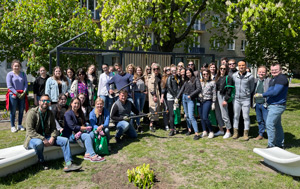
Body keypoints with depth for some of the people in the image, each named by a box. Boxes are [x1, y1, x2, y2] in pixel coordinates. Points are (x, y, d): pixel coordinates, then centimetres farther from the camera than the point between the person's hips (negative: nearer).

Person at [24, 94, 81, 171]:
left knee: (65, 140, -11)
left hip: (46, 137, 6)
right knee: (39, 143, -41)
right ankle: (42, 162, -11)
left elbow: (53, 128, 7)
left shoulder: (50, 114, 8)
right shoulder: (32, 113, -11)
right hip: (33, 138, -6)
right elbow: (30, 131, -19)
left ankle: (69, 164, -15)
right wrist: (43, 139, -27)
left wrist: (52, 137, -15)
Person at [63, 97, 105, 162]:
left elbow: (83, 124, 7)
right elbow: (72, 127, -17)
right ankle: (93, 155, -29)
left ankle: (87, 154, -26)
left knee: (92, 133, -20)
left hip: (79, 132, 7)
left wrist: (80, 131, -16)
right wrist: (86, 128, -16)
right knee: (87, 136, -28)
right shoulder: (68, 114, -7)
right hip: (70, 135, -7)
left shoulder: (80, 113, 15)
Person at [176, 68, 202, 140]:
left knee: (191, 116, -15)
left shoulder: (196, 80, -1)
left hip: (190, 99, -6)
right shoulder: (186, 81, 15)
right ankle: (189, 129, 24)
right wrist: (177, 97, 6)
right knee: (187, 115, 11)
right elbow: (182, 89, 14)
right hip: (184, 98, 6)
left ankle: (197, 133, -14)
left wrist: (190, 95, -14)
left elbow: (199, 89, -12)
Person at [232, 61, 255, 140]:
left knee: (246, 117, 3)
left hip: (246, 99, -3)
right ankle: (235, 132, 21)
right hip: (236, 99, 3)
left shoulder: (250, 76, -7)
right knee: (236, 116, 10)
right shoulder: (234, 75, 1)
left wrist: (247, 94, 12)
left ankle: (246, 133, 14)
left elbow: (252, 88, 6)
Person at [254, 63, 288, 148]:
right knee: (277, 125, 15)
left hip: (277, 105, -10)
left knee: (269, 124, -10)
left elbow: (275, 92, -22)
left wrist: (262, 95, -15)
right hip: (273, 105, 10)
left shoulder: (282, 78, -14)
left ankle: (271, 145, -2)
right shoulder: (273, 79, 18)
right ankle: (280, 144, 26)